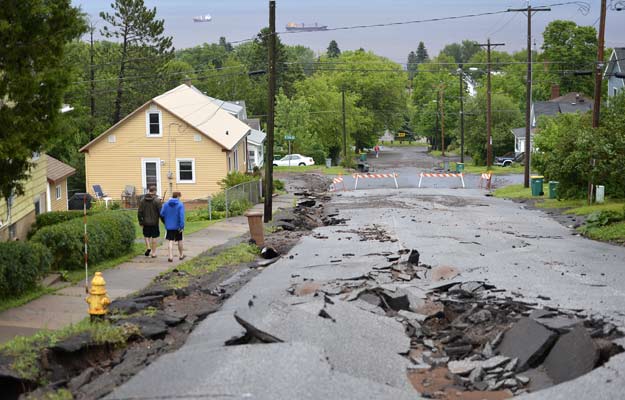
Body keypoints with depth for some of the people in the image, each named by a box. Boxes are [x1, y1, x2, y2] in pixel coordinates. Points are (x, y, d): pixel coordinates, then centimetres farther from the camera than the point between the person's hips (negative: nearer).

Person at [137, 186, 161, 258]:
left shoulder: (143, 200, 0)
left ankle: (148, 247, 2)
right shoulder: (157, 200, -10)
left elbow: (139, 212, 0)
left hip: (146, 222, 2)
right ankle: (153, 253, 10)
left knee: (146, 235, 22)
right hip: (154, 222, -2)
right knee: (154, 237, 8)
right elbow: (160, 212, -11)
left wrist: (141, 222, 8)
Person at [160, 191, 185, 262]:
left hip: (169, 226, 2)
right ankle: (181, 255, 29)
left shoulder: (166, 204, 1)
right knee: (179, 240, 15)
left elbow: (162, 214, 1)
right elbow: (181, 216, -19)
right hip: (177, 226, -2)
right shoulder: (180, 205, -10)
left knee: (170, 241, 1)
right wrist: (182, 226, -19)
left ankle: (171, 256, -13)